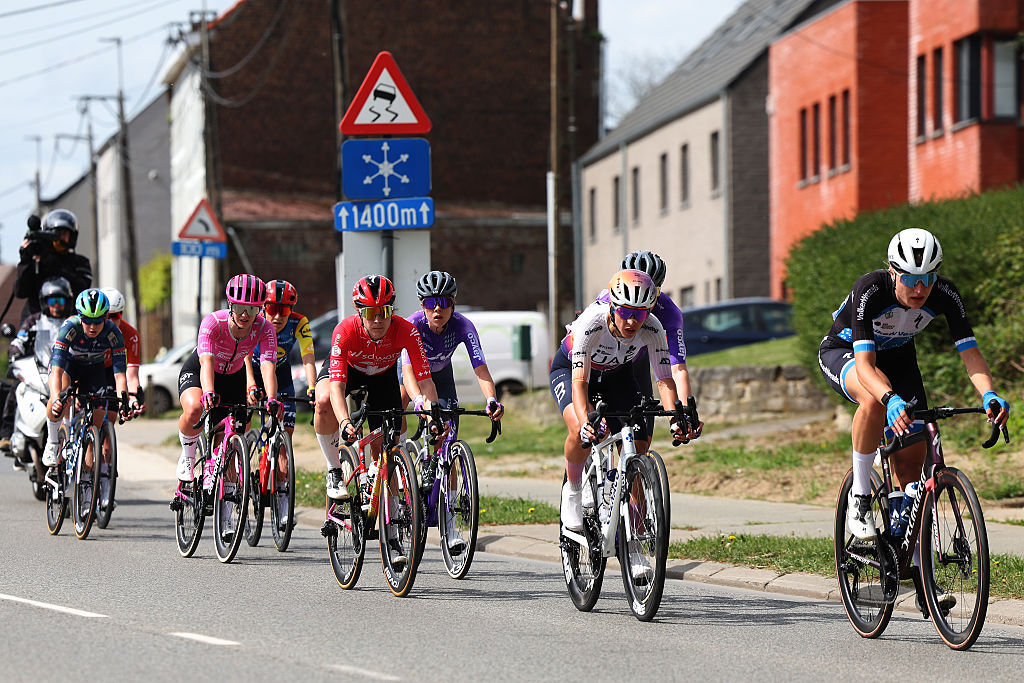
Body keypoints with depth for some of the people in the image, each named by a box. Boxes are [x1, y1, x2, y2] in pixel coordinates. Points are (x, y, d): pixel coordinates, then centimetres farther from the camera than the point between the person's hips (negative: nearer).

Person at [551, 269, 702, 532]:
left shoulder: (652, 330, -30)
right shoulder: (591, 323, -40)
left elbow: (664, 380, -29)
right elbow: (580, 381, -44)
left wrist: (676, 419, -46)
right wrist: (585, 421, -61)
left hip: (616, 375, 4)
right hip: (569, 369, -4)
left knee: (637, 449, -9)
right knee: (581, 430, -34)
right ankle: (572, 491, -5)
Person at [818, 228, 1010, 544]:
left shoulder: (944, 294, -26)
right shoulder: (870, 290, -37)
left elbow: (971, 352, -29)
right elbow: (864, 364, -45)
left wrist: (988, 394, -49)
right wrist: (892, 400, -64)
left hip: (898, 358, 4)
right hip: (843, 352, -4)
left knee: (911, 462, -5)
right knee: (876, 400, -39)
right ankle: (860, 497, -22)